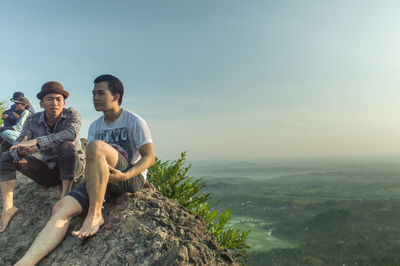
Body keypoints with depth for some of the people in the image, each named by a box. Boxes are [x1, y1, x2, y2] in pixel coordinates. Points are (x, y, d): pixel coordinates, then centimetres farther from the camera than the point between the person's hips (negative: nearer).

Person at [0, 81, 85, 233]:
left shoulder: (71, 115, -13)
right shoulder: (32, 121, -4)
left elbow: (71, 133, -36)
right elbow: (17, 146, -13)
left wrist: (37, 142, -42)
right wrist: (21, 151, -39)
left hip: (73, 166, -4)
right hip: (48, 171, 4)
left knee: (67, 146, -34)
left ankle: (65, 196, -26)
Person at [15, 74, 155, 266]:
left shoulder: (134, 121, -3)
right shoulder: (95, 126, 15)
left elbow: (149, 158, -8)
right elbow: (90, 161, 8)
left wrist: (124, 176, -24)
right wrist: (89, 180, -14)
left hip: (133, 177, -5)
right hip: (102, 180, 6)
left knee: (96, 146, -32)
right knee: (61, 208, -20)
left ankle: (95, 215, -28)